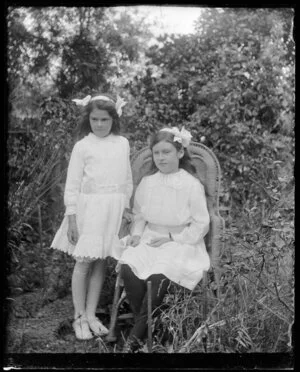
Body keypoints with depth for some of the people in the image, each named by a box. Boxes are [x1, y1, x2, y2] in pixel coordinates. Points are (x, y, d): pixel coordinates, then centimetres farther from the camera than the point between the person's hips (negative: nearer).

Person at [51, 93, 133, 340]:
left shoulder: (122, 143, 8)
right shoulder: (83, 146, -2)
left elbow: (127, 179, 13)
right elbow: (72, 184, -2)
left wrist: (125, 206, 5)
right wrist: (71, 217, -7)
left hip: (114, 209, 3)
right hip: (89, 207, -3)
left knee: (101, 262, 7)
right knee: (84, 262, -1)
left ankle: (91, 314, 16)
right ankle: (80, 317, 9)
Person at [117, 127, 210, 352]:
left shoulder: (192, 185, -7)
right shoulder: (147, 183, 7)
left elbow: (201, 224, -6)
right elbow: (139, 215, 19)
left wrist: (172, 239, -12)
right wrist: (137, 233, -1)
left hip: (180, 243, -4)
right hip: (149, 240, 4)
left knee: (159, 276, -32)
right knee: (128, 267, -26)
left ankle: (138, 334, -16)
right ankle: (145, 326, -11)